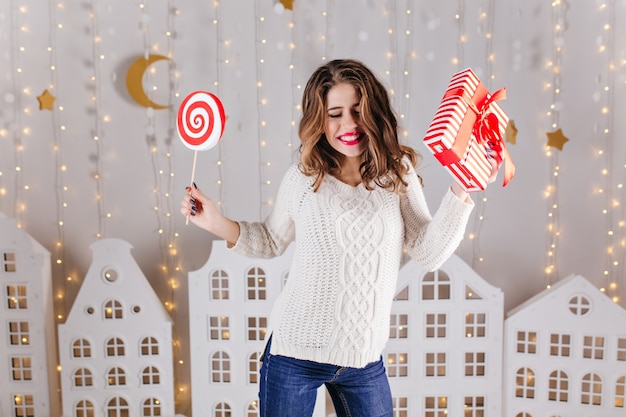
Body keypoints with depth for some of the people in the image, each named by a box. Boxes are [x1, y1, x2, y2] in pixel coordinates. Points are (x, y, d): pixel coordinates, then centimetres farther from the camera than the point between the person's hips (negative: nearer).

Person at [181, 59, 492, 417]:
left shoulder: (397, 175, -3)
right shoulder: (303, 179, -5)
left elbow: (429, 253, -5)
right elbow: (272, 241, 10)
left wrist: (461, 192, -15)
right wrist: (216, 222, -2)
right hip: (294, 353, 0)